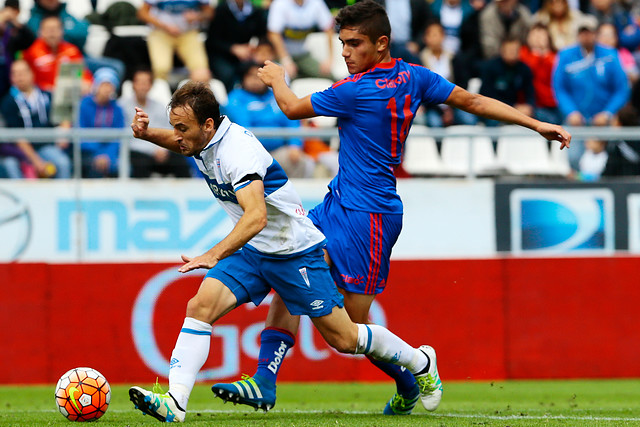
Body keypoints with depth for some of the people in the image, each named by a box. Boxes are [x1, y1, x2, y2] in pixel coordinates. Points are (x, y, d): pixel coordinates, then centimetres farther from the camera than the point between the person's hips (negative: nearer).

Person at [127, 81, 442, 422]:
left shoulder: (237, 150, -30)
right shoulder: (203, 140, -4)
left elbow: (256, 217, -42)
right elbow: (181, 145, 23)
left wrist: (213, 255, -52)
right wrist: (146, 134, 1)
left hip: (296, 251, -7)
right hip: (251, 250, 7)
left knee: (343, 339, 3)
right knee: (200, 306, -17)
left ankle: (421, 362, 27)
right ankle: (174, 401, -24)